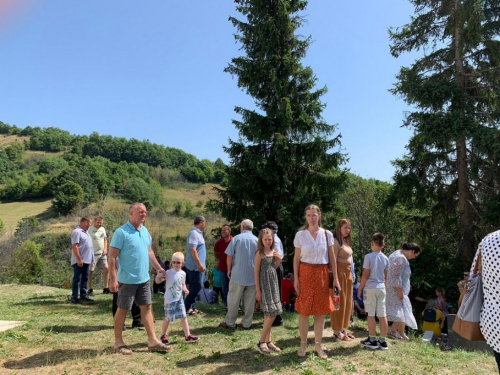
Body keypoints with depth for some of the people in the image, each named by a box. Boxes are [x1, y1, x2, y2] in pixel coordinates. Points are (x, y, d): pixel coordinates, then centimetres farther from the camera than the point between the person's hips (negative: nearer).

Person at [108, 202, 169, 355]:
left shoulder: (145, 231, 8)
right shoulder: (121, 232, -15)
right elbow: (112, 257, -16)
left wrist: (159, 268, 17)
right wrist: (113, 279, -19)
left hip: (144, 278, 7)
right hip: (127, 279, -7)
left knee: (146, 308, 10)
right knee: (122, 309, 7)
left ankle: (153, 341, 17)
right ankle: (118, 342, 22)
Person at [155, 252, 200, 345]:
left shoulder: (183, 273, 2)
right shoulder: (168, 273, -14)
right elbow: (158, 281, -17)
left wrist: (185, 289, -4)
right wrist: (159, 275, -37)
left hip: (179, 299, 5)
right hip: (169, 300, -5)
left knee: (184, 317, 4)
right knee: (168, 318, 7)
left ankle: (187, 336, 10)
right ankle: (163, 336, 28)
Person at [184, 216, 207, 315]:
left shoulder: (197, 233, 15)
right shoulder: (194, 233, -17)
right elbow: (192, 249, -24)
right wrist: (199, 264, -25)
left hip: (196, 266, 10)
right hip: (195, 266, -10)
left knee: (194, 287, 13)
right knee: (197, 286, -7)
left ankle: (191, 307, 19)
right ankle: (185, 306, 0)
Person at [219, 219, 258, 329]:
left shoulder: (236, 238, -4)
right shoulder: (257, 240, 2)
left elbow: (229, 256, -5)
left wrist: (229, 270, 7)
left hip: (238, 274, -2)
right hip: (252, 275, 2)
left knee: (233, 299, 7)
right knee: (250, 300, 9)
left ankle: (230, 322, 13)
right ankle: (247, 323, 14)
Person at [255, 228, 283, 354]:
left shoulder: (273, 252, 8)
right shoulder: (260, 253, -10)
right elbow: (256, 272, -11)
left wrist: (278, 261, -2)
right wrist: (258, 291, -13)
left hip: (273, 283, 7)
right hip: (264, 283, -7)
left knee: (271, 314, 10)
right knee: (271, 313, -10)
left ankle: (268, 341, 20)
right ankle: (261, 342, 1)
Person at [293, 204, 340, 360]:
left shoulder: (327, 234, 3)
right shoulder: (300, 235, -2)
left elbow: (332, 258, 6)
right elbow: (296, 258, 0)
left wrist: (335, 277, 2)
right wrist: (296, 278, -5)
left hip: (322, 274, 2)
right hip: (305, 273, -2)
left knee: (321, 310, 7)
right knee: (304, 310, 2)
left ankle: (318, 345, 21)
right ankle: (303, 344, 18)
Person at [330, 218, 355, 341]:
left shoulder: (346, 241, 14)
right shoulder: (336, 241, -14)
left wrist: (350, 275, 16)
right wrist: (335, 279, -21)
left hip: (348, 274, 9)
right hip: (339, 273, -9)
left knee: (347, 302, 14)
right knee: (339, 303, -1)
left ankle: (343, 329, 25)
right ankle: (337, 332, 9)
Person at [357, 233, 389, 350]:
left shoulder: (368, 256, -11)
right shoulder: (385, 258, 5)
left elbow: (365, 275, -11)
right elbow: (386, 276, 10)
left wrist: (360, 288, -3)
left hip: (370, 288, -5)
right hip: (381, 288, 5)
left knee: (371, 314, 2)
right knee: (382, 314, 8)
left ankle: (372, 340, 8)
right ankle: (383, 341, 14)